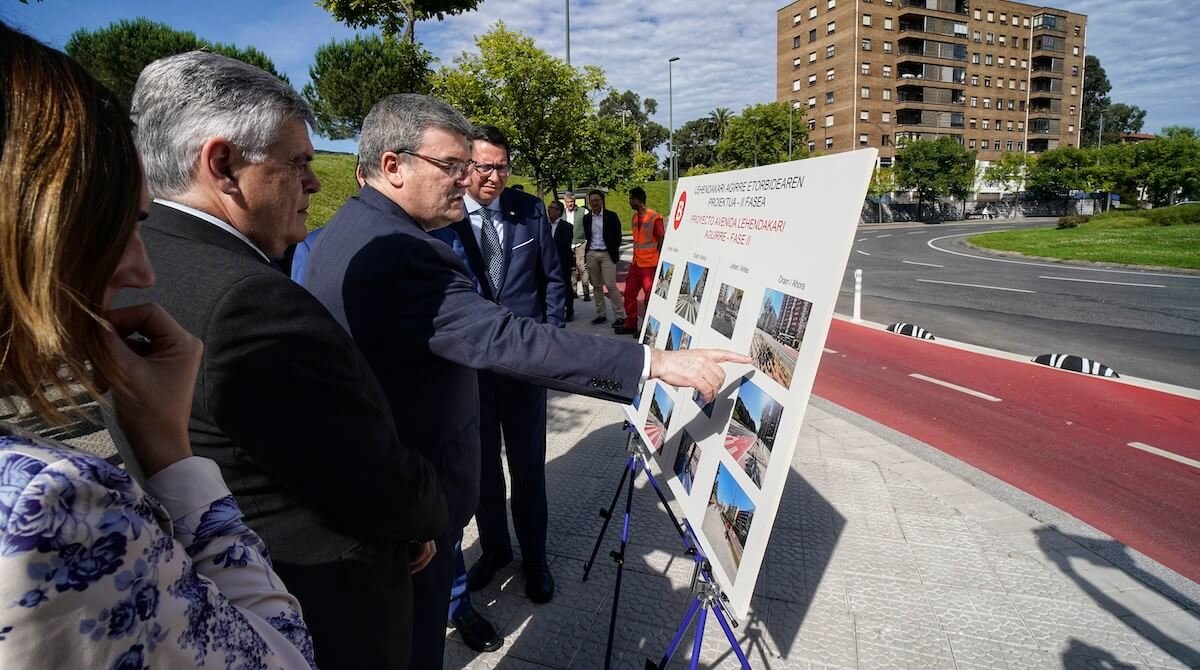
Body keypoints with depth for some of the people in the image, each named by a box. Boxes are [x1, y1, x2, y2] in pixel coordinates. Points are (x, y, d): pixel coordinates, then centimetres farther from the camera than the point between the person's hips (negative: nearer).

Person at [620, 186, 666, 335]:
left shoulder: (654, 218, -13)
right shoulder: (635, 217, 11)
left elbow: (662, 240, -12)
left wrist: (658, 263, -12)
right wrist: (635, 259, 16)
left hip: (649, 265, -8)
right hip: (636, 264, 8)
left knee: (650, 298, 0)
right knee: (629, 295, 11)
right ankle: (631, 325, 22)